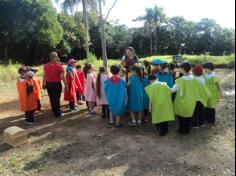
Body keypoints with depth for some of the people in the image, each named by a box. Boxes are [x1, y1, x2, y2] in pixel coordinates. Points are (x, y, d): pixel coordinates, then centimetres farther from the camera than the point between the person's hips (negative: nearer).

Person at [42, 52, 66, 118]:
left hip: (48, 84, 4)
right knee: (56, 99, 5)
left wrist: (43, 84, 9)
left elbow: (44, 76, 1)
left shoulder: (46, 65, 0)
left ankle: (55, 111, 34)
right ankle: (58, 113, 14)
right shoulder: (59, 66, -11)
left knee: (51, 98, 18)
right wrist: (65, 85, -6)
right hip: (57, 84, -4)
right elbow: (62, 77, -13)